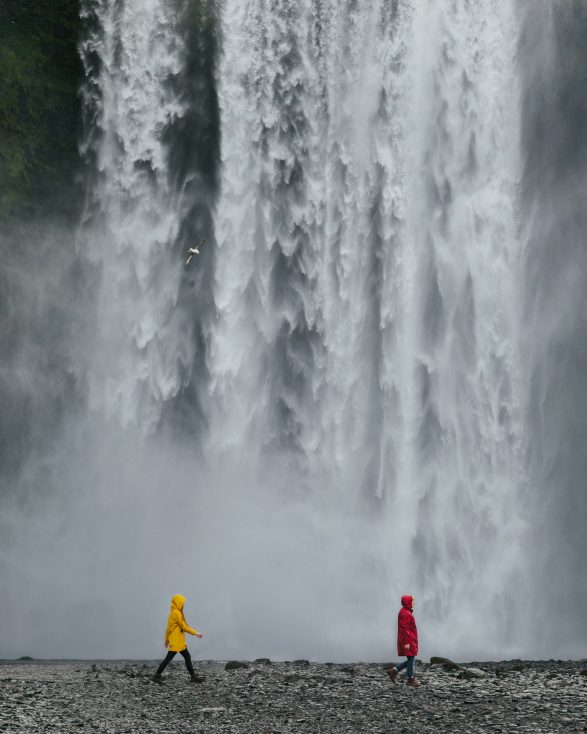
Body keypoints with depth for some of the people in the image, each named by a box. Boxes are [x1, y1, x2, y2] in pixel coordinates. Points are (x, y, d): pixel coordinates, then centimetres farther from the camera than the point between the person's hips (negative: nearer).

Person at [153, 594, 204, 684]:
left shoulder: (174, 612, 15)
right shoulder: (176, 613, -14)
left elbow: (169, 627, 18)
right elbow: (184, 626, -16)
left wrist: (167, 639, 20)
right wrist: (195, 633, -12)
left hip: (179, 641, 10)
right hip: (176, 641, -10)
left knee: (187, 657, 9)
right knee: (168, 658, -7)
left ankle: (193, 676, 11)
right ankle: (157, 676, -4)